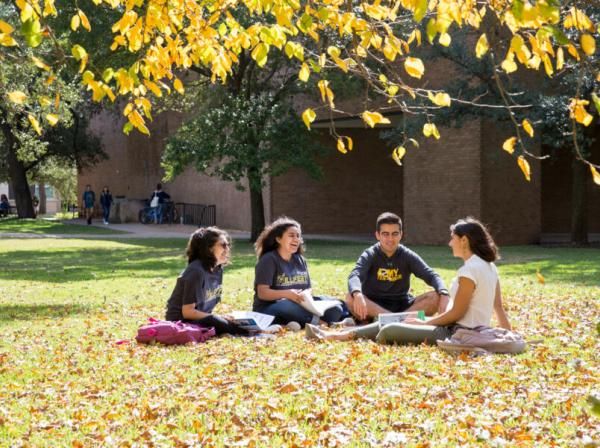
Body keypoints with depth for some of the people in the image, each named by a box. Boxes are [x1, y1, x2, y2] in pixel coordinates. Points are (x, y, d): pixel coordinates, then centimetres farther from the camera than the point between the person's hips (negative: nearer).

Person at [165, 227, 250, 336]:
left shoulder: (218, 269, 4)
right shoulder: (196, 271, -20)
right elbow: (188, 311, -20)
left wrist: (217, 317, -6)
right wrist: (218, 318, -18)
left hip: (201, 317, 8)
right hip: (181, 320, -8)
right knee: (223, 325, -32)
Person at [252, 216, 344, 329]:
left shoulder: (300, 260, 14)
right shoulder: (268, 260, -7)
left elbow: (308, 289, 12)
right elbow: (262, 293, -15)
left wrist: (306, 294, -13)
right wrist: (287, 294, -29)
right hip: (269, 308, -7)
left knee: (335, 308, -10)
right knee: (290, 307, -41)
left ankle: (302, 322, -28)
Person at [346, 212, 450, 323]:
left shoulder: (408, 256, -1)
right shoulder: (370, 255, -7)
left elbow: (431, 275, -10)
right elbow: (354, 276, -26)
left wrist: (444, 293, -33)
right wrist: (357, 294, -50)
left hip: (402, 305, 2)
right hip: (373, 306, -2)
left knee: (436, 297, -21)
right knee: (351, 298, -34)